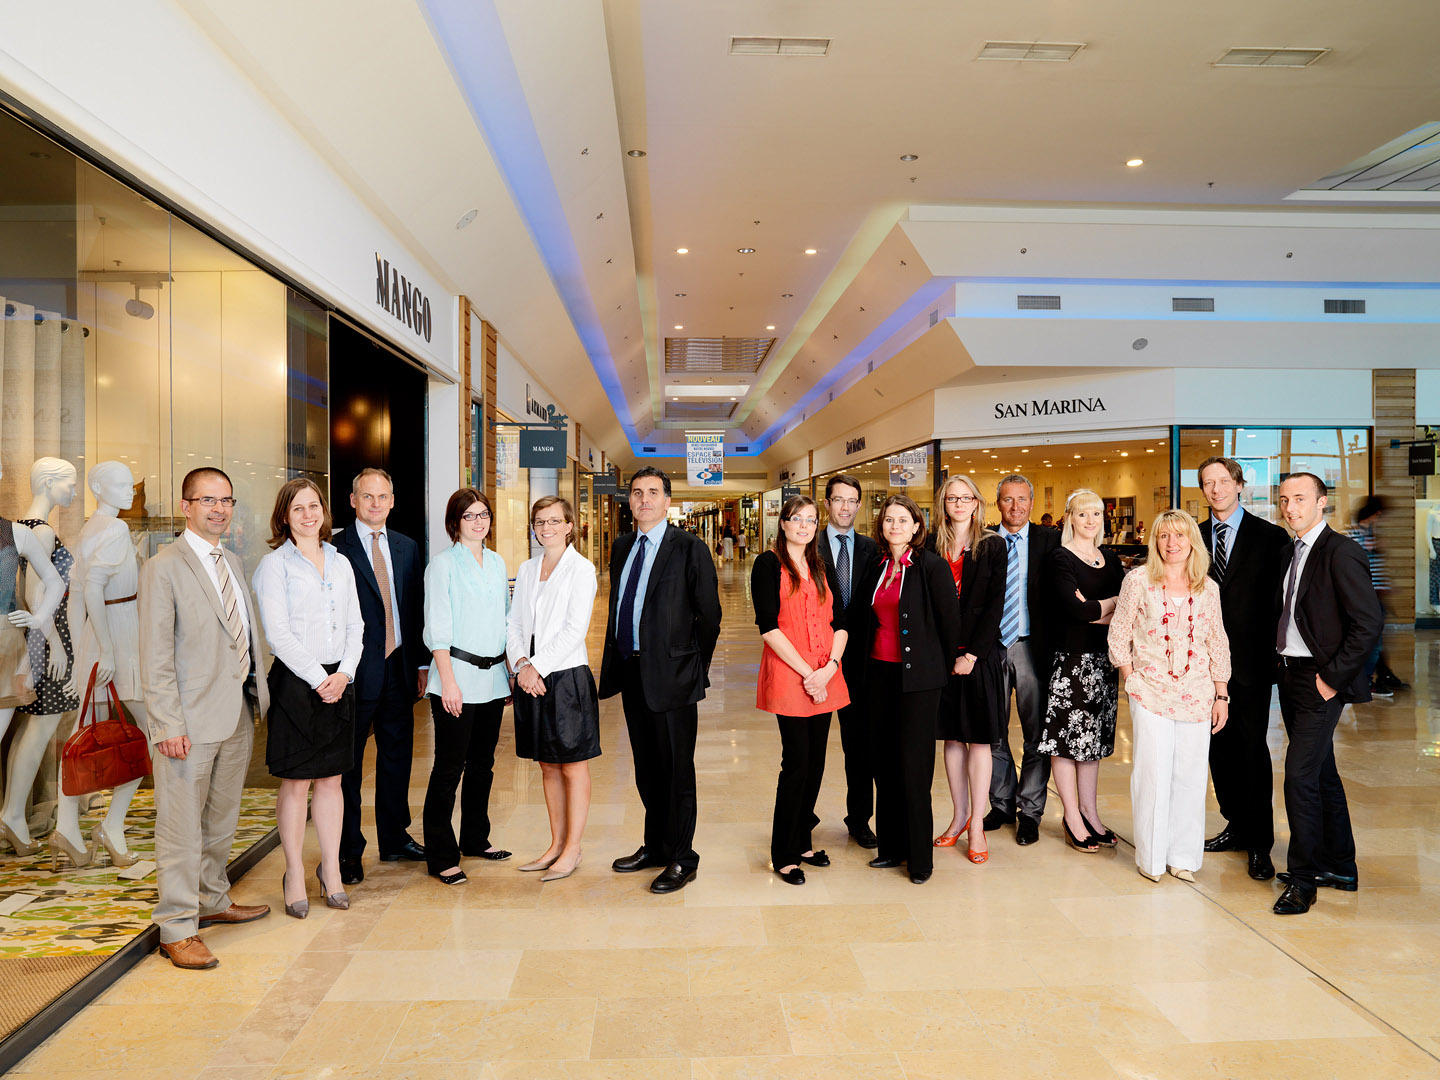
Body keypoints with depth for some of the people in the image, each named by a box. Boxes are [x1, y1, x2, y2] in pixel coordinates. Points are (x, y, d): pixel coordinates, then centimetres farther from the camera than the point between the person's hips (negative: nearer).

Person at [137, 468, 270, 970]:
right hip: (190, 720, -7)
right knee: (182, 828, 2)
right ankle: (177, 929, 13)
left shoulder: (233, 562, 13)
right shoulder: (164, 567, -9)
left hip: (238, 715, 7)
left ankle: (213, 901, 34)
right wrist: (169, 725, -17)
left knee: (222, 819, 19)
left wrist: (258, 691, 11)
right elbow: (155, 656, -13)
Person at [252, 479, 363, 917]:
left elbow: (355, 624, 11)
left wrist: (344, 673, -3)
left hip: (338, 681, 5)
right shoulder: (274, 565, -4)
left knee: (331, 778, 10)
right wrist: (319, 679, -12)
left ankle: (331, 869, 21)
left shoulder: (341, 563, 12)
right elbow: (277, 633, -10)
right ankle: (295, 875, 15)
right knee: (295, 782, 2)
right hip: (295, 681, -4)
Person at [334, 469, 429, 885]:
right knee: (348, 762, 5)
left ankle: (395, 839, 28)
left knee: (397, 756, 14)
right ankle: (348, 851, 16)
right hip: (357, 670, -5)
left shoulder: (407, 548, 12)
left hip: (399, 667, 5)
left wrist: (422, 663, 9)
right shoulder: (335, 549, -5)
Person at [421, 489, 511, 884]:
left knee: (483, 763, 15)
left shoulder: (497, 563, 12)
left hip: (493, 677, 6)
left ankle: (475, 838, 29)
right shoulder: (442, 564, -5)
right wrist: (448, 680, -15)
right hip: (457, 677, -6)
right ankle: (441, 856, 7)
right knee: (449, 767, -3)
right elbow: (437, 626, -9)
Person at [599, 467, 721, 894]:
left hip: (670, 674, -6)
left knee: (676, 769, 3)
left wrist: (695, 668, -3)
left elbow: (709, 615, -7)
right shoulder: (622, 547, 11)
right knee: (646, 768, 18)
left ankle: (681, 859, 17)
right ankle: (655, 846, 34)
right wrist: (617, 662, 10)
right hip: (631, 670, 7)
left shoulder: (689, 549, -9)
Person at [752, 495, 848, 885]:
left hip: (825, 678, 5)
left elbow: (839, 622, 9)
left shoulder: (822, 568, 14)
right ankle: (784, 855, 10)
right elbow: (768, 626, -11)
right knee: (797, 762, -4)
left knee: (815, 761, 10)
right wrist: (807, 672, -14)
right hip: (787, 674, -5)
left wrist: (829, 668, -8)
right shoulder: (768, 564, -3)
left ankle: (802, 841, 25)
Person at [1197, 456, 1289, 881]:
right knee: (1219, 747, 11)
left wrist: (1273, 652, -8)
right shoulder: (1194, 536, 8)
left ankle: (1260, 844, 11)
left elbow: (1280, 598, -3)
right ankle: (1237, 826, 27)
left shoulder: (1270, 536, -2)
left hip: (1249, 660, -4)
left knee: (1252, 749, 0)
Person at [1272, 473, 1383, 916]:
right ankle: (1340, 867, 29)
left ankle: (1302, 877, 4)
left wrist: (1332, 677, -17)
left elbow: (1370, 621, -19)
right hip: (1291, 677, 8)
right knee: (1322, 775, 17)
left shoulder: (1341, 552, -14)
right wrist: (1281, 663, 8)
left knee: (1300, 776, -8)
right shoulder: (1290, 553, 12)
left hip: (1321, 683, -8)